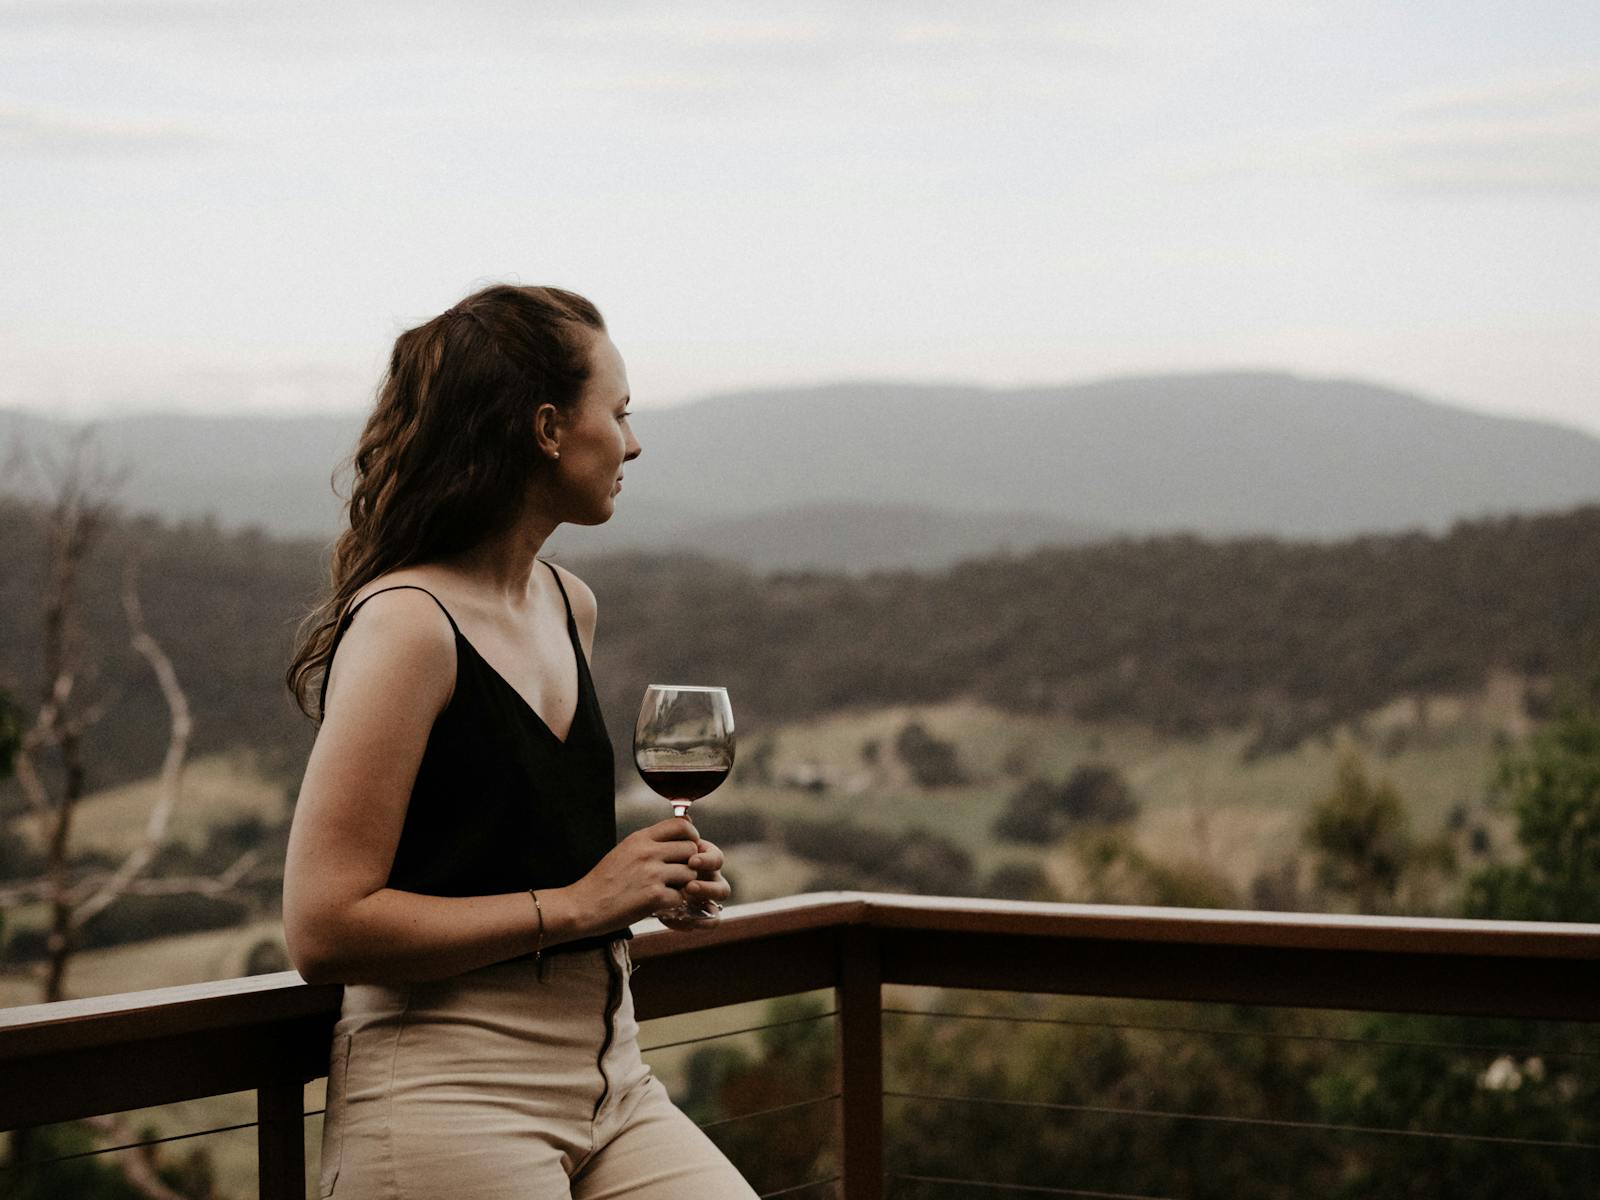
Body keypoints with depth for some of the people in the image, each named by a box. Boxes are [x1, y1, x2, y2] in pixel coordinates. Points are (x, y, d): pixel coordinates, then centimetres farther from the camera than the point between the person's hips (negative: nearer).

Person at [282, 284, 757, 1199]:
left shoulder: (570, 606, 13)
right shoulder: (406, 624, -13)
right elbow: (324, 930, -18)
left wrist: (646, 874, 11)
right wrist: (576, 903, -16)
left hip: (608, 1080, 8)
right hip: (449, 1098, -8)